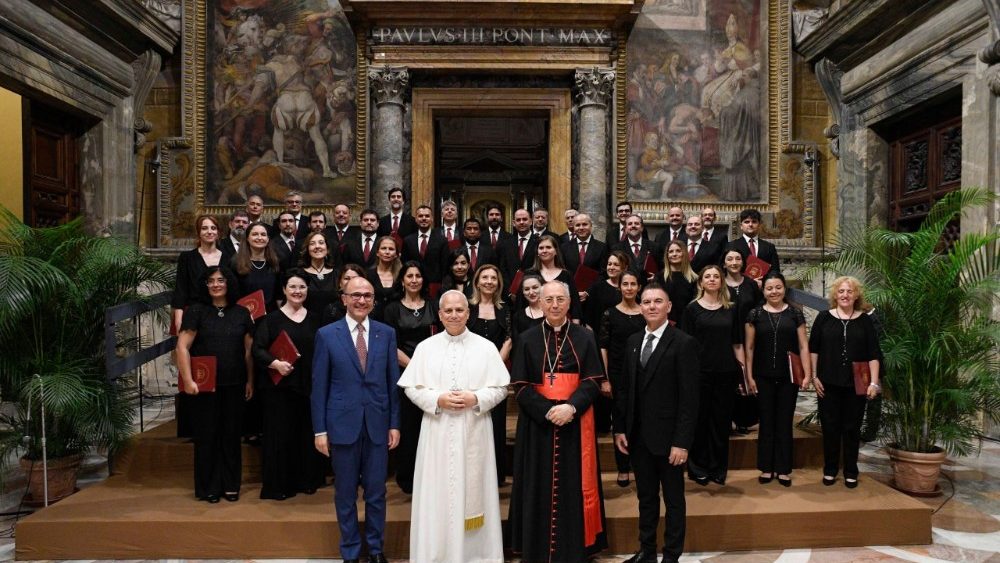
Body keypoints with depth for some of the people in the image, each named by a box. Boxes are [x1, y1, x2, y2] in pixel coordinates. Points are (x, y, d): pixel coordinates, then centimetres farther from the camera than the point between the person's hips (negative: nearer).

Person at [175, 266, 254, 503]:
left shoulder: (242, 313, 6)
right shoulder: (196, 311, -2)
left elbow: (249, 350, 10)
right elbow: (182, 346, -6)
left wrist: (250, 381, 7)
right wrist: (188, 380, -12)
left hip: (234, 386, 2)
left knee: (231, 435, 9)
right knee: (207, 435, 7)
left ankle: (231, 485, 22)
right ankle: (208, 488, 20)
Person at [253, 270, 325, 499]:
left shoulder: (314, 319, 11)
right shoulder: (272, 318, 0)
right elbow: (258, 349, -6)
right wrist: (276, 363, -21)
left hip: (309, 385, 3)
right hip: (279, 386, -3)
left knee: (307, 433, 7)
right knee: (280, 434, 1)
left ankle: (307, 480, 21)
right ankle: (278, 485, 12)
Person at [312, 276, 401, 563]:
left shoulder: (386, 333, 3)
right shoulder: (327, 334, -1)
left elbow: (393, 382, 5)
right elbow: (319, 386, -1)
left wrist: (394, 424, 2)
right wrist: (320, 429, -3)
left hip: (378, 424, 1)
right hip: (342, 425, -1)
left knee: (376, 492, 11)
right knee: (345, 494, 11)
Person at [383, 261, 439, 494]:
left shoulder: (432, 306, 9)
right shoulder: (393, 309, 4)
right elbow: (392, 346, -2)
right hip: (404, 374, -1)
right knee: (407, 426, 3)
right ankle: (406, 479, 17)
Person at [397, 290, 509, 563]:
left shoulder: (486, 347, 1)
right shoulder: (425, 347, 3)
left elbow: (501, 389, 2)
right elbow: (411, 388, 3)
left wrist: (476, 399, -14)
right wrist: (437, 399, -12)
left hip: (474, 433, 0)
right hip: (437, 432, 1)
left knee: (473, 491, 6)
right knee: (437, 493, 5)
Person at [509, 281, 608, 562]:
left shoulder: (585, 338, 4)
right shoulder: (527, 340, 3)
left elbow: (593, 381, -1)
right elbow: (520, 386, -2)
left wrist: (571, 407, -18)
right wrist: (548, 411, -15)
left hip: (575, 424, 0)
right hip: (537, 424, 0)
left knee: (574, 486, 5)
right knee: (539, 488, 5)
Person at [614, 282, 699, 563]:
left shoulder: (683, 343, -11)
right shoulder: (633, 341, 7)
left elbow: (689, 398, -14)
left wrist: (682, 441, -17)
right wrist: (620, 428, 6)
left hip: (667, 436, -5)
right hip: (638, 435, 5)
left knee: (674, 499, 10)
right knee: (645, 497, 16)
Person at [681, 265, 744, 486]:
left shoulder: (730, 309, 10)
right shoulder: (693, 308, 1)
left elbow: (737, 343, 11)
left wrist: (743, 368, 4)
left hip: (725, 372, 3)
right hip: (700, 371, -2)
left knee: (721, 420, 8)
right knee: (700, 419, 4)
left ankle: (718, 468, 20)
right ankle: (699, 468, 16)